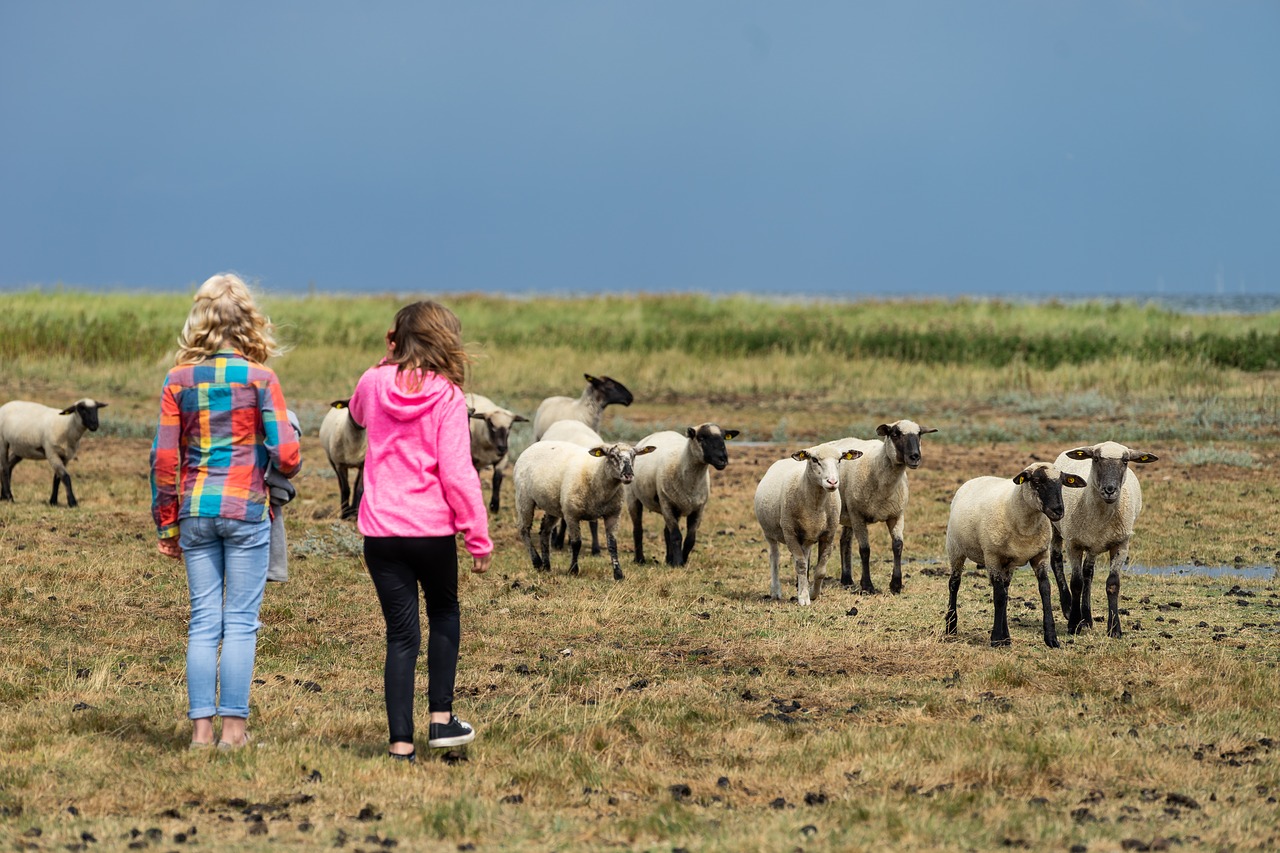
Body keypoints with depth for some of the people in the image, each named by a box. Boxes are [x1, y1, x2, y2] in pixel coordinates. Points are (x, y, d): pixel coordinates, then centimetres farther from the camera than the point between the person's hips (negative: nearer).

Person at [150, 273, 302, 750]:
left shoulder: (179, 379, 1)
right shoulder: (259, 378, -6)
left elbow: (164, 459, 1)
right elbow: (286, 455, -10)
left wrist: (165, 523, 9)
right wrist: (287, 469, 14)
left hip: (195, 512, 3)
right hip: (246, 509, -3)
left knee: (203, 621, 7)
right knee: (241, 622, 2)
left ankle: (201, 726, 4)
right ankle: (234, 727, 0)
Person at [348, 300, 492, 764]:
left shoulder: (373, 384, 1)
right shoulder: (446, 396, -9)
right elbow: (457, 474, -13)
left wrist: (388, 362, 17)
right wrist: (478, 537, -7)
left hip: (381, 530, 2)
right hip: (432, 530, -2)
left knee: (401, 634, 6)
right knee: (444, 612, 23)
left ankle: (401, 743, 1)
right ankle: (441, 717, 19)